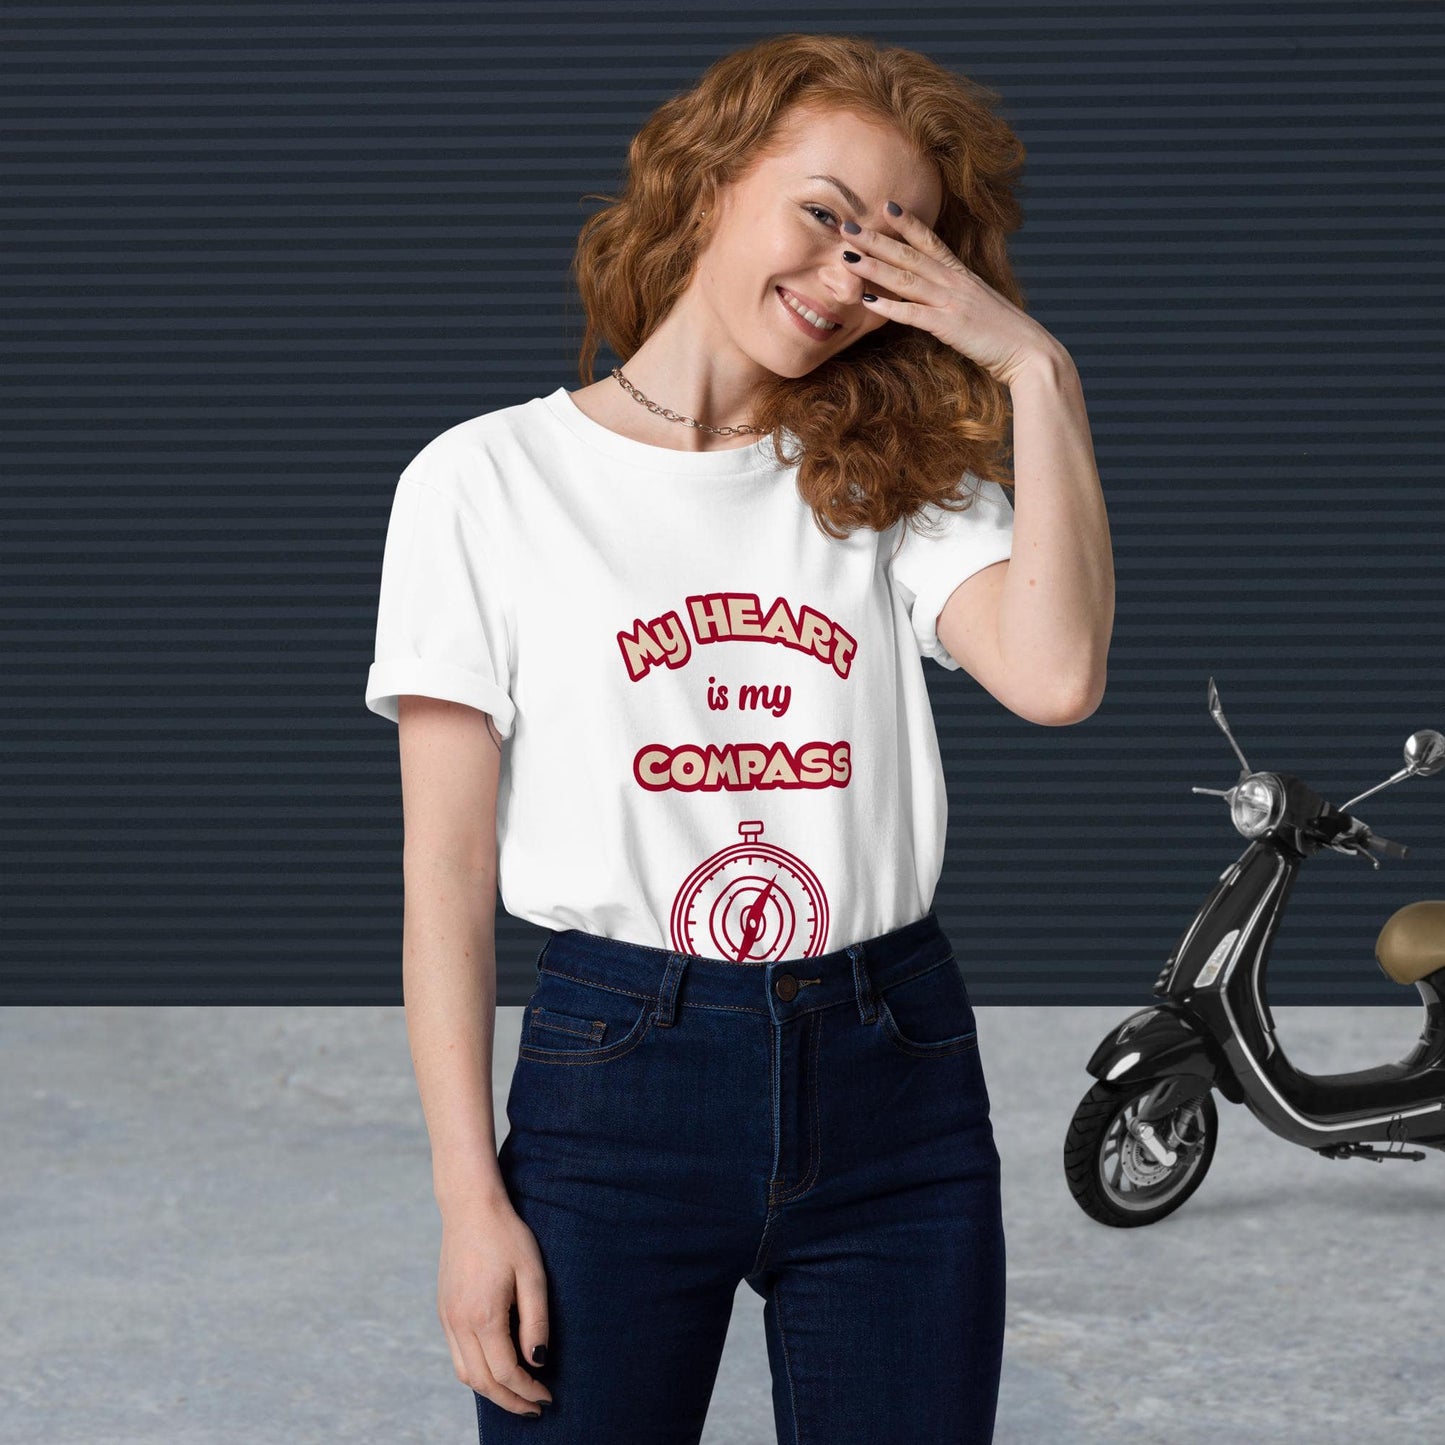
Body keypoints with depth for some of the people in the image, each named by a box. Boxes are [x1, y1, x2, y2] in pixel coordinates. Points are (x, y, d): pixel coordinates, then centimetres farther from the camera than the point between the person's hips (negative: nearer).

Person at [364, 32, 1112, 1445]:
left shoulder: (897, 481, 10)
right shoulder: (490, 479, 2)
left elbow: (1055, 677, -11)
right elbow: (447, 867, -1)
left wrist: (1035, 371, -9)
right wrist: (469, 1194, -7)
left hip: (892, 1078, 3)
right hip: (615, 1076, -2)